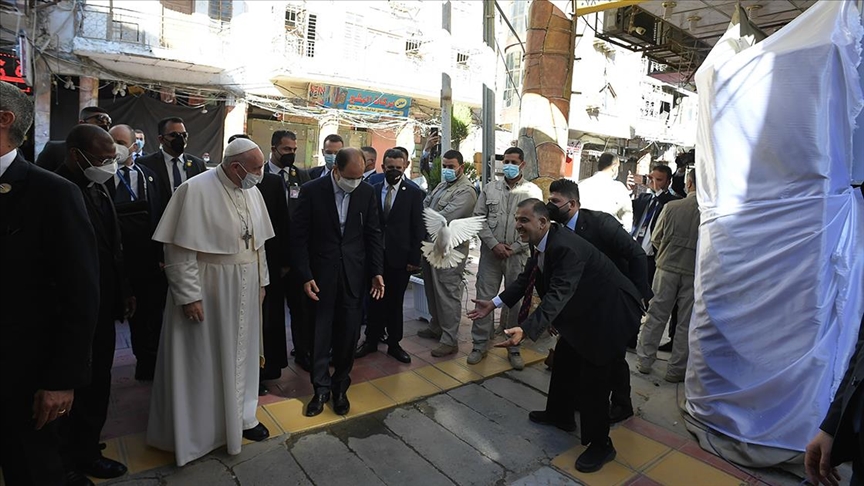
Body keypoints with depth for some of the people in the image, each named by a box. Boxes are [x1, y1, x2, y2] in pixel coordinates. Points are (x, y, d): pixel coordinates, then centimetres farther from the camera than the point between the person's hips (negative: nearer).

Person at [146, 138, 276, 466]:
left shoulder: (252, 192, 3)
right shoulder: (196, 190, -18)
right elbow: (179, 249, -18)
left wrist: (261, 281, 10)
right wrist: (189, 295, -19)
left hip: (244, 291, 6)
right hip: (206, 291, -6)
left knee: (239, 353, 18)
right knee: (204, 359, 10)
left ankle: (240, 415, 37)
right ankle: (197, 428, 30)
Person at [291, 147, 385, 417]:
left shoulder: (367, 192, 0)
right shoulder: (312, 190, -8)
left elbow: (373, 234, 5)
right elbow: (300, 236, -6)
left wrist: (377, 271, -1)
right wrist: (305, 275, -10)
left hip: (353, 273, 2)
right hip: (322, 272, -1)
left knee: (348, 332, 7)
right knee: (321, 331, 7)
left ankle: (340, 386, 26)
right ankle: (321, 388, 24)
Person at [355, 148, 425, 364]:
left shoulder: (414, 193, -2)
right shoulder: (373, 190, 4)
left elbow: (418, 228, -4)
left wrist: (414, 258, -8)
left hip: (400, 256, -1)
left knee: (395, 301, 10)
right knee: (375, 299, 11)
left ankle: (394, 343, 24)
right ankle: (371, 340, 27)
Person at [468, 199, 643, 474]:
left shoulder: (567, 248, -34)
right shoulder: (540, 244, -4)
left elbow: (557, 295, -43)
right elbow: (526, 279, 3)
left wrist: (525, 330, -54)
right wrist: (494, 303, -5)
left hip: (609, 312, -10)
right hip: (583, 310, 10)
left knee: (593, 376, -3)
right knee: (563, 361, 19)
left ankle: (600, 445, 18)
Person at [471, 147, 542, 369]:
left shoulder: (533, 191, 1)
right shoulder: (489, 188, 6)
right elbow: (478, 218, 2)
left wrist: (513, 248, -10)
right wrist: (494, 244, -9)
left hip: (518, 255, -1)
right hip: (490, 253, 1)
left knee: (516, 301, 7)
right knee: (484, 299, 5)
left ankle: (513, 348, 21)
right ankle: (479, 345, 18)